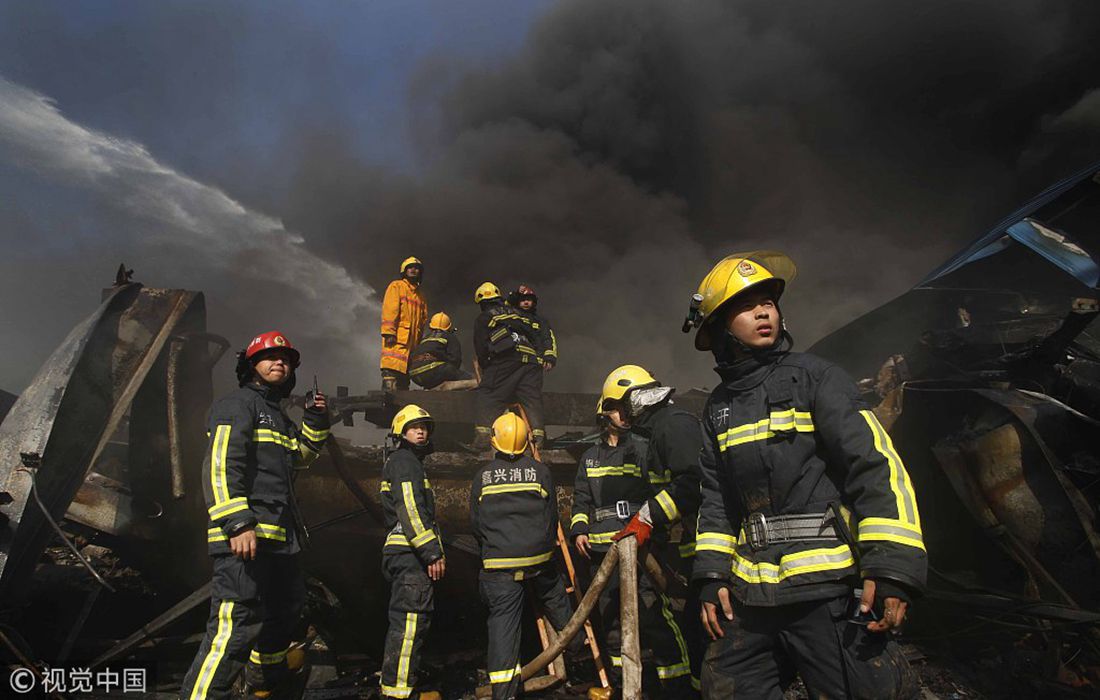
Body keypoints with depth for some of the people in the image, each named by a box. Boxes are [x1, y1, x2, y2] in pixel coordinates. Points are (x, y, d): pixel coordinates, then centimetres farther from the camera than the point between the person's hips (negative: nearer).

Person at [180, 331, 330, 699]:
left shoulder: (277, 414, 22)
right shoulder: (237, 403, -6)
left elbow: (301, 454, 34)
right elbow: (220, 466, -18)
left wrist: (315, 422, 15)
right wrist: (237, 523, -28)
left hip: (278, 537, 10)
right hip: (244, 536, -10)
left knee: (286, 607, 25)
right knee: (237, 625, -17)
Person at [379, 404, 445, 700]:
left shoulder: (410, 462, 25)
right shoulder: (404, 461, -8)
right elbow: (410, 511, -19)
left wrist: (435, 550, 24)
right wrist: (432, 553, -21)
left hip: (408, 555, 11)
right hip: (410, 555, -11)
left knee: (406, 621, 17)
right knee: (410, 622, -10)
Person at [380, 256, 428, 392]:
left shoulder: (420, 295, 25)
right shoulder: (396, 286, 7)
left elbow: (423, 319, 23)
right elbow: (389, 309, -5)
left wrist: (419, 340, 15)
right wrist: (389, 333, -16)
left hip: (411, 341, 6)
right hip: (396, 339, -6)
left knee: (405, 374, 5)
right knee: (392, 369, -17)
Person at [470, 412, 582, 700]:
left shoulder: (482, 476, 2)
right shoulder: (541, 471, -1)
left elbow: (475, 522, 9)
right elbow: (552, 516, 5)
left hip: (498, 560, 0)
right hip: (539, 557, 1)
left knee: (502, 619, 2)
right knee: (555, 598, 24)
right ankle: (576, 643, 45)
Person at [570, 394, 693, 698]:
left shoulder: (643, 449, 4)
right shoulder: (590, 457, 16)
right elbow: (581, 500, 19)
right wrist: (579, 530, 4)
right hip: (602, 549, 5)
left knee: (654, 614, -13)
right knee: (611, 616, 14)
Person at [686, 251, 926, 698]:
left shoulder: (813, 377, -3)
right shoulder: (718, 407, 12)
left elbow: (877, 466, -10)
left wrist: (892, 566, -18)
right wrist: (712, 574, 7)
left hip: (830, 587, -5)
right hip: (750, 596, 5)